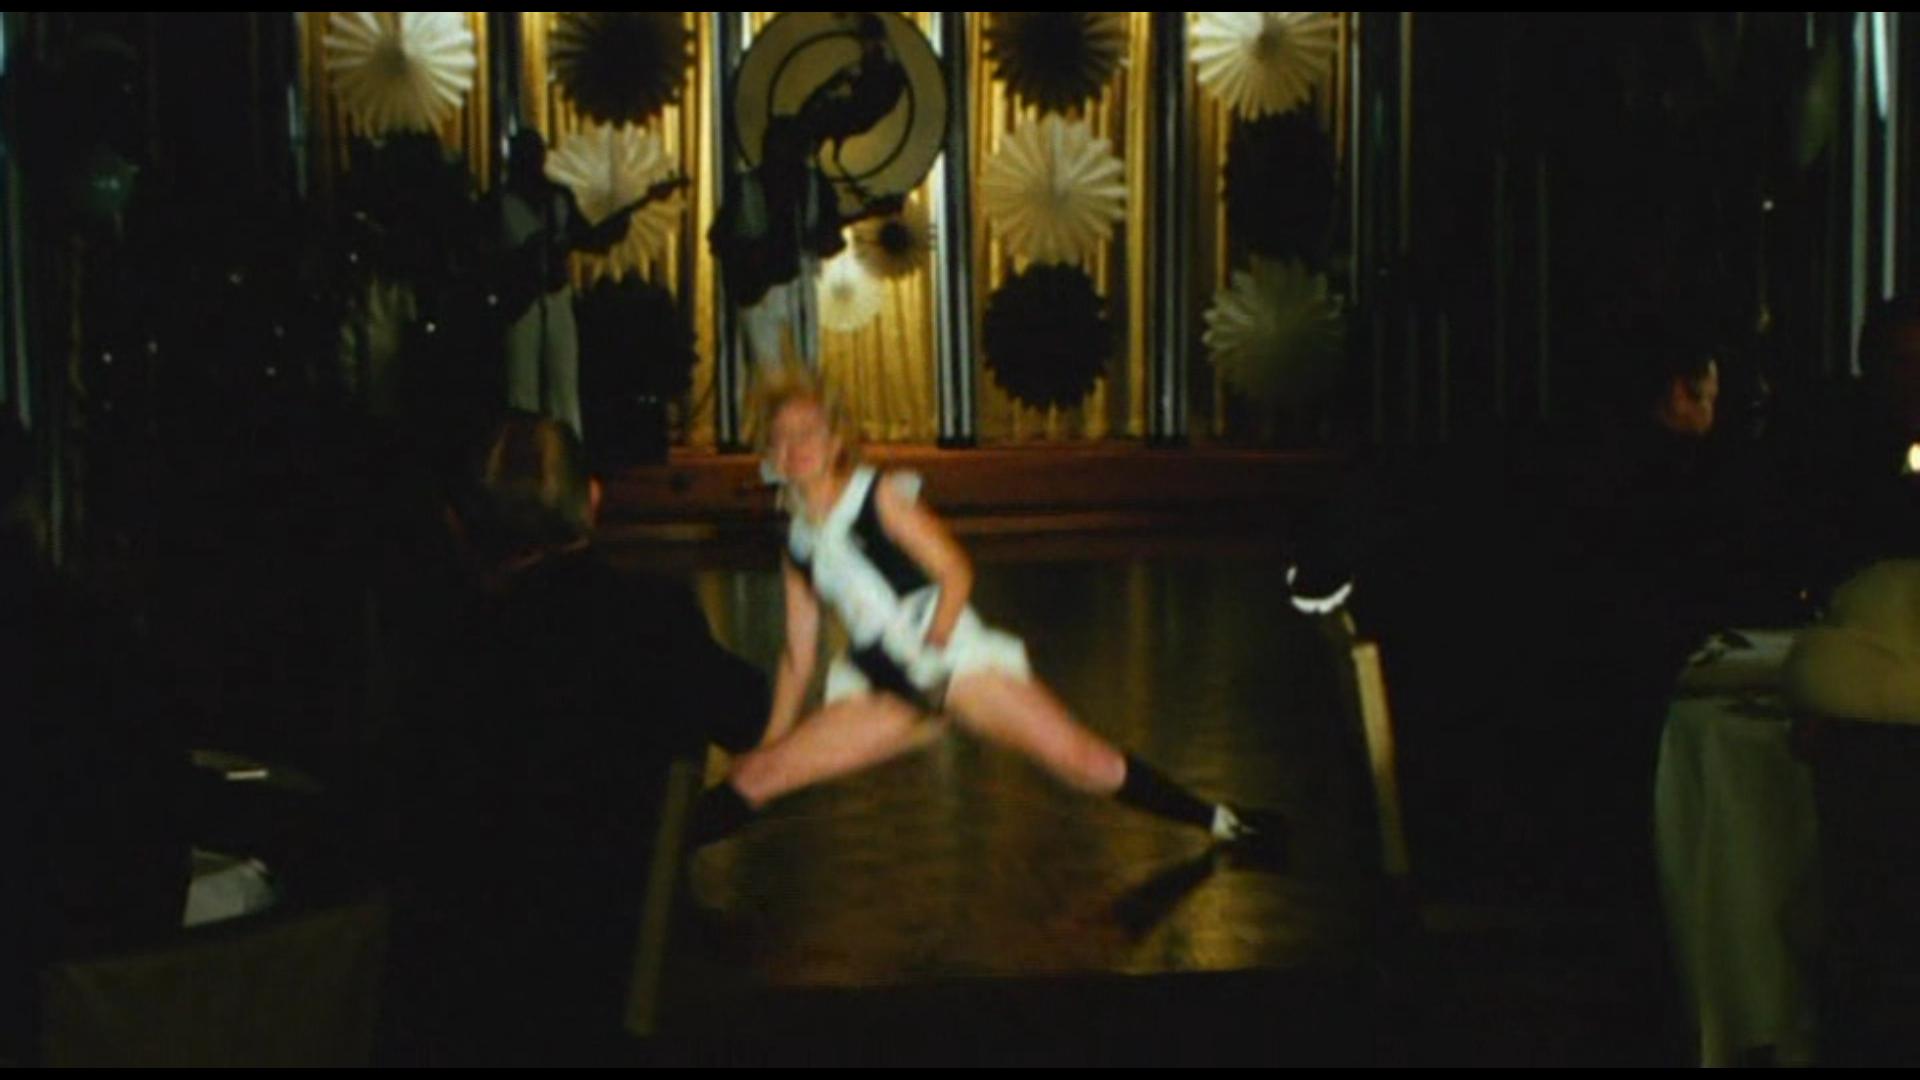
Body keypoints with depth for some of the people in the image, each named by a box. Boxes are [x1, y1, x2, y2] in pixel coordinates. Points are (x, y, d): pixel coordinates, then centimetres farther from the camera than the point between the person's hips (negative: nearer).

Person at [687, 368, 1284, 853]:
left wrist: (930, 648, -16)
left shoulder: (882, 496, -2)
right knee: (756, 774, -6)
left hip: (953, 656, -4)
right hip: (886, 691, 5)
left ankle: (1221, 822, -8)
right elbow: (799, 655, 18)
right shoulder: (798, 546, 11)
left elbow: (956, 573, -7)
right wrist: (772, 738, 18)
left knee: (1073, 753, -17)